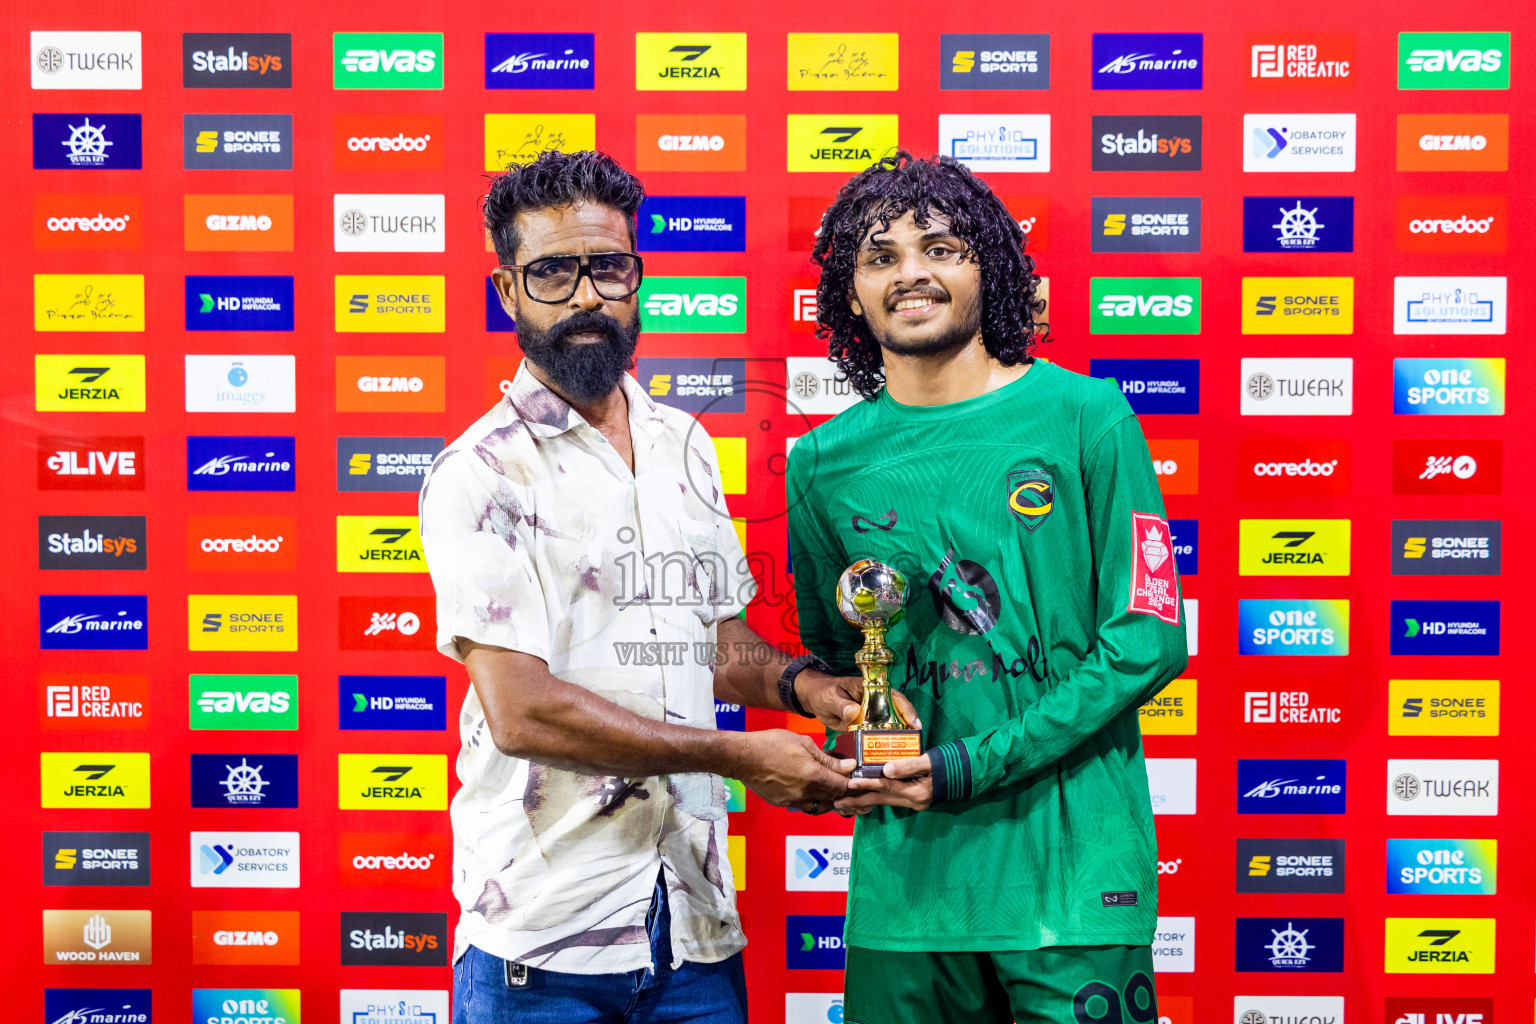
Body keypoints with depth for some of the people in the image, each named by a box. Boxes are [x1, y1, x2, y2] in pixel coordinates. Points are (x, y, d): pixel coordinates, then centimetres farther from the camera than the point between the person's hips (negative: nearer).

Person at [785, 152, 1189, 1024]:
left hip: (1072, 862, -2)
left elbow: (1148, 639, -7)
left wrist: (974, 766, -13)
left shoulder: (1083, 417, -4)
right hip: (905, 871, 3)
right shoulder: (823, 463, 5)